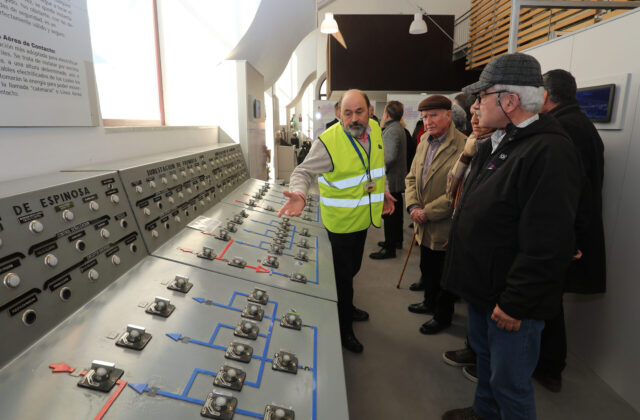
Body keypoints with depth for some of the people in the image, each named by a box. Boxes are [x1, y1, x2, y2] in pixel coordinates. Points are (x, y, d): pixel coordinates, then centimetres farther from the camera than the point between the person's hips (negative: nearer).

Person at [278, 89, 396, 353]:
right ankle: (343, 330, 26)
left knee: (352, 268, 25)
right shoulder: (328, 142, -24)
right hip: (341, 222, -7)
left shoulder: (374, 129, -1)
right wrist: (299, 194, -42)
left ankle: (346, 307, 50)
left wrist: (383, 192, 17)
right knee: (343, 275, 6)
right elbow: (304, 172, -23)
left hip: (363, 218, 7)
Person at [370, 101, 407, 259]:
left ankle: (389, 249, 5)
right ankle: (397, 240, 34)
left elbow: (390, 157, -29)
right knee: (396, 211, 20)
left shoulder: (392, 131, -19)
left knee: (389, 214, -3)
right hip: (398, 179, 10)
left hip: (390, 180, -10)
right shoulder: (398, 128, 13)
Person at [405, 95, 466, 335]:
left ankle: (443, 316, 34)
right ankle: (430, 302, 49)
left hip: (445, 227, -7)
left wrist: (427, 212, -19)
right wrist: (413, 206, -6)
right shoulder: (424, 143, 5)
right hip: (425, 226, 7)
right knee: (427, 269, 26)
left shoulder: (463, 146, -20)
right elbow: (411, 177, 9)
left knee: (444, 276, 12)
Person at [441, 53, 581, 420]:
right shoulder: (498, 143, 8)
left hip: (512, 302, -9)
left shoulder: (550, 152, -24)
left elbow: (547, 245, -27)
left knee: (509, 382, 9)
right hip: (483, 286, 9)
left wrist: (514, 304, -23)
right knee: (485, 357, 27)